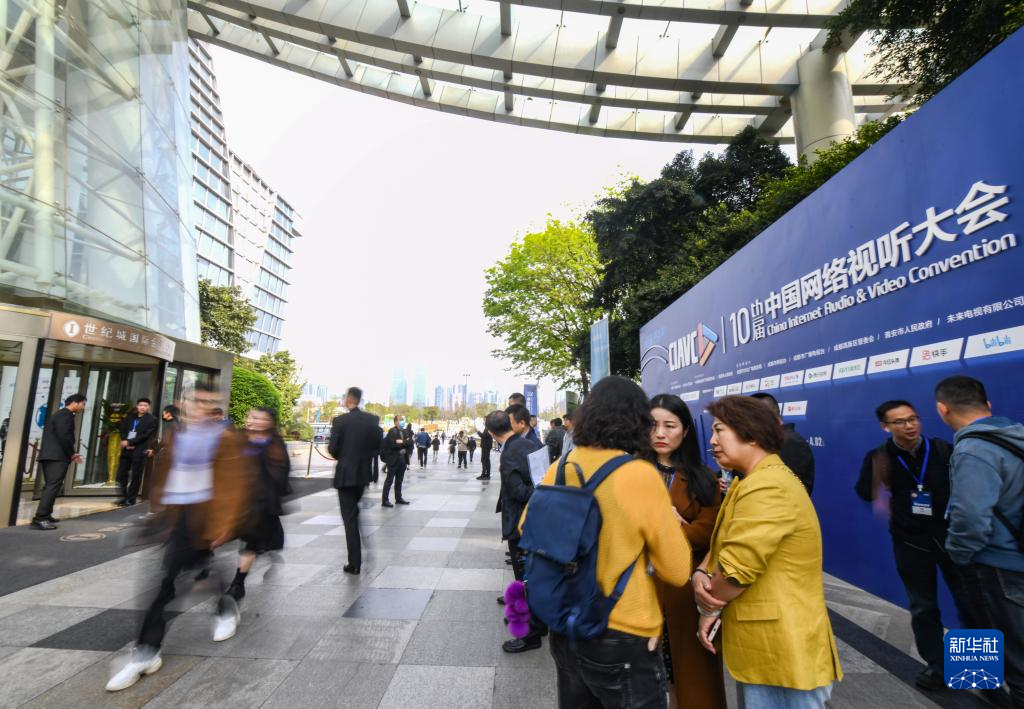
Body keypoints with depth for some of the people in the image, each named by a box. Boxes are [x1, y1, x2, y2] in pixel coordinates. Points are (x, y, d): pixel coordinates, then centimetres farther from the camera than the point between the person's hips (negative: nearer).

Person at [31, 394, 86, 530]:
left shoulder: (60, 414, 22)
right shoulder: (66, 415, -10)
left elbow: (56, 436, 21)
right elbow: (65, 437, -19)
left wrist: (70, 454, 16)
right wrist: (72, 454, -8)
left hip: (49, 455, 11)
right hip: (57, 456, -11)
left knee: (50, 486, 15)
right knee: (53, 486, -13)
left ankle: (45, 516, 18)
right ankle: (40, 519, -18)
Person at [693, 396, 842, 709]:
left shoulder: (767, 487, -23)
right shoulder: (753, 482, 12)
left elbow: (736, 568, -25)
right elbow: (722, 544, 12)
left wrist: (708, 607, -8)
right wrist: (701, 574, -7)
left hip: (780, 649, -9)